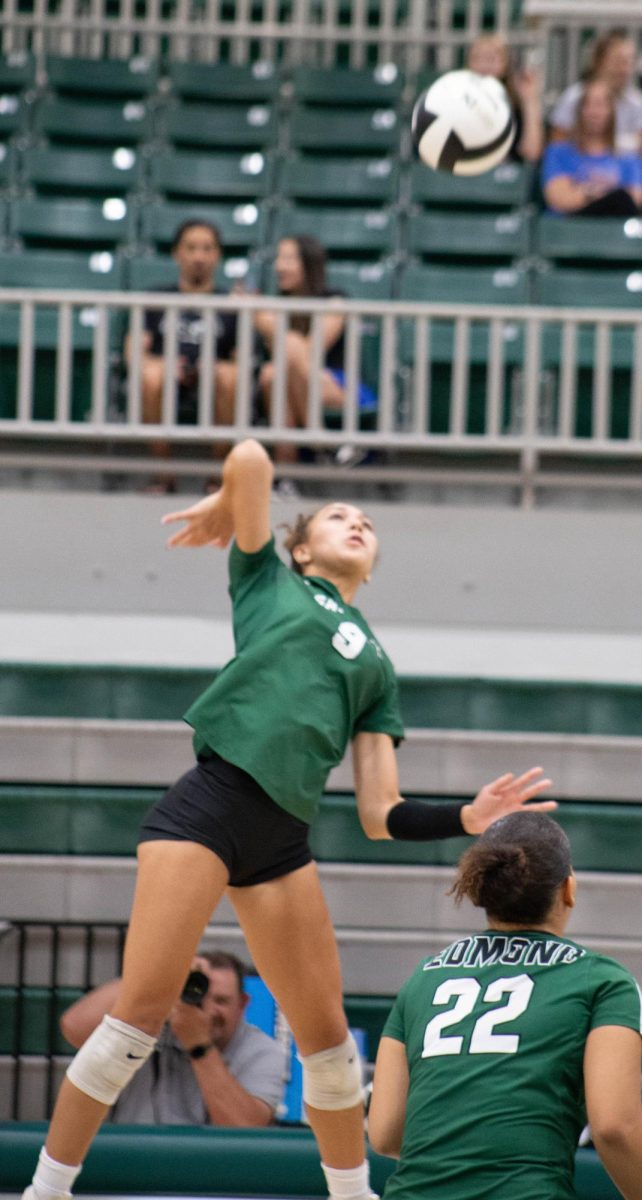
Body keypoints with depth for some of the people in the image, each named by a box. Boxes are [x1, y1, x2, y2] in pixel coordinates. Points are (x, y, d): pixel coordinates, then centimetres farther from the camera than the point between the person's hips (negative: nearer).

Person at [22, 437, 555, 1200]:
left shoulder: (376, 667, 25)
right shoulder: (268, 582, 17)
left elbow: (380, 816, 16)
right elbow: (250, 459, 3)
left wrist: (469, 818, 2)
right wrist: (225, 505, 23)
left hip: (283, 837, 5)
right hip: (208, 807, -5)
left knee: (325, 1032, 5)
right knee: (143, 1007, -12)